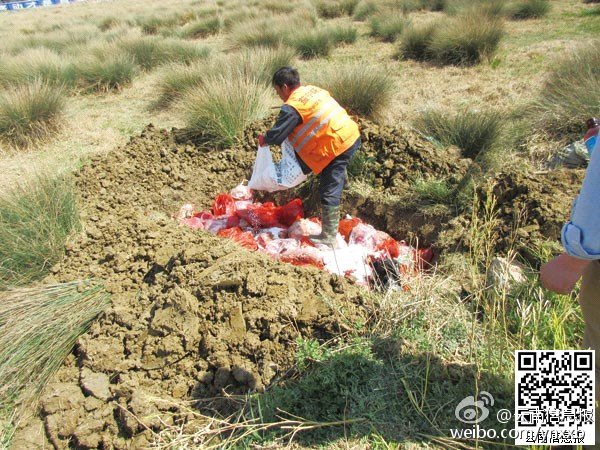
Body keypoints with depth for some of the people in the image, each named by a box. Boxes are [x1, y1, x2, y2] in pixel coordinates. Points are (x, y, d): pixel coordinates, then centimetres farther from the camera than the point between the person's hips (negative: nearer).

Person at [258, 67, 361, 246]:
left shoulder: (292, 107, -12)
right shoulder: (312, 89, 15)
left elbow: (276, 135, -9)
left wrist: (263, 139, 12)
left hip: (337, 145, -8)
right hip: (352, 134, 8)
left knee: (329, 192, -1)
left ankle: (328, 237, 7)